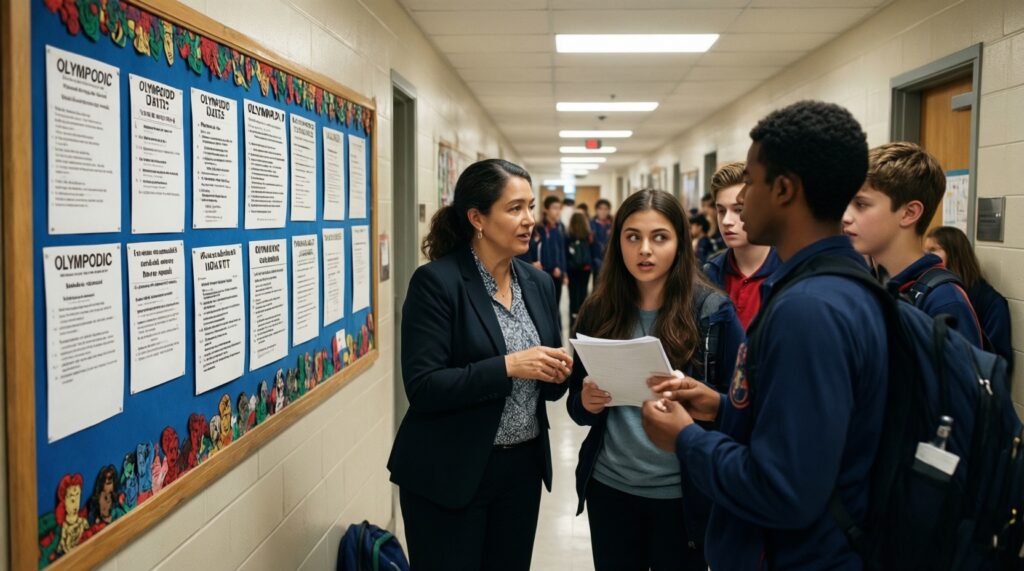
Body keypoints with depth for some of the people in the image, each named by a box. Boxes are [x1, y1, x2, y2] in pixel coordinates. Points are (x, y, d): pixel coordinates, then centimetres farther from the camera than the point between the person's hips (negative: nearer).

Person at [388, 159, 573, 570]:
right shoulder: (436, 281, -14)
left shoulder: (538, 283, 5)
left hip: (523, 467, 6)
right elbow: (422, 387, -19)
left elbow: (543, 382, 12)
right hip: (450, 474, -6)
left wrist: (557, 374, -10)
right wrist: (506, 366, -25)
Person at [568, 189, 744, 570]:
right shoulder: (598, 310, -1)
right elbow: (576, 403, 8)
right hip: (609, 484, 3)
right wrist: (587, 403, -14)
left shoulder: (713, 311, -9)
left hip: (682, 492, -2)